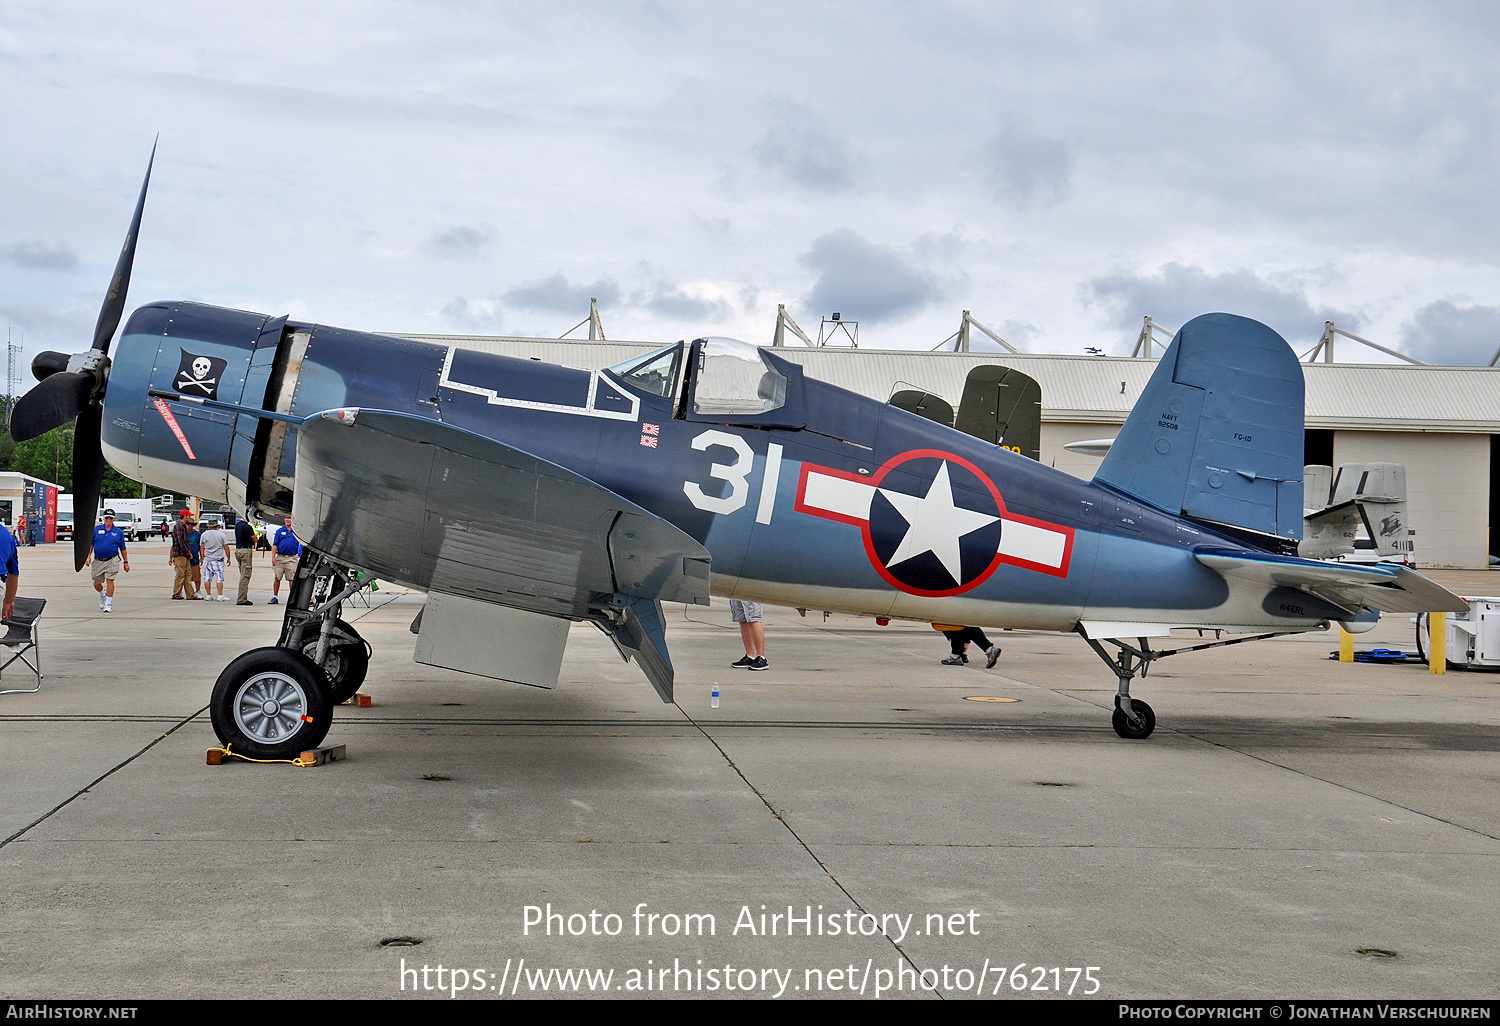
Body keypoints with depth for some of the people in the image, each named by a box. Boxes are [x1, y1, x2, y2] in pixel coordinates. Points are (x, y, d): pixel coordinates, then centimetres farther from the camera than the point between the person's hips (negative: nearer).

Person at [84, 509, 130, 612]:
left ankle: (108, 604, -5)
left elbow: (123, 549, 9)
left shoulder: (118, 532, 4)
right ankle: (102, 594, 42)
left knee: (110, 580, -12)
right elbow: (90, 544, 9)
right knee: (96, 583, 9)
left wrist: (126, 562, 8)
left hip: (112, 561, -2)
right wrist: (88, 557, -2)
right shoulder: (96, 530, 6)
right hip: (98, 561, 2)